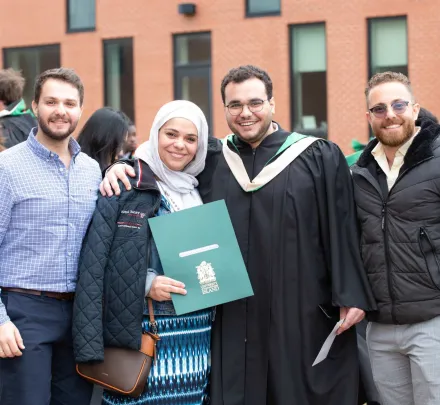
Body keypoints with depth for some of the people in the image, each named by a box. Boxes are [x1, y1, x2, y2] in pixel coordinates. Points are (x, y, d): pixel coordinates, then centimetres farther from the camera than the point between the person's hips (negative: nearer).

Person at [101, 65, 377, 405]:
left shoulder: (318, 158, 1)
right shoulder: (211, 159, 9)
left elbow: (342, 231, -1)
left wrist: (351, 296, -7)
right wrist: (122, 166, -1)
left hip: (303, 314, -2)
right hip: (234, 318, 3)